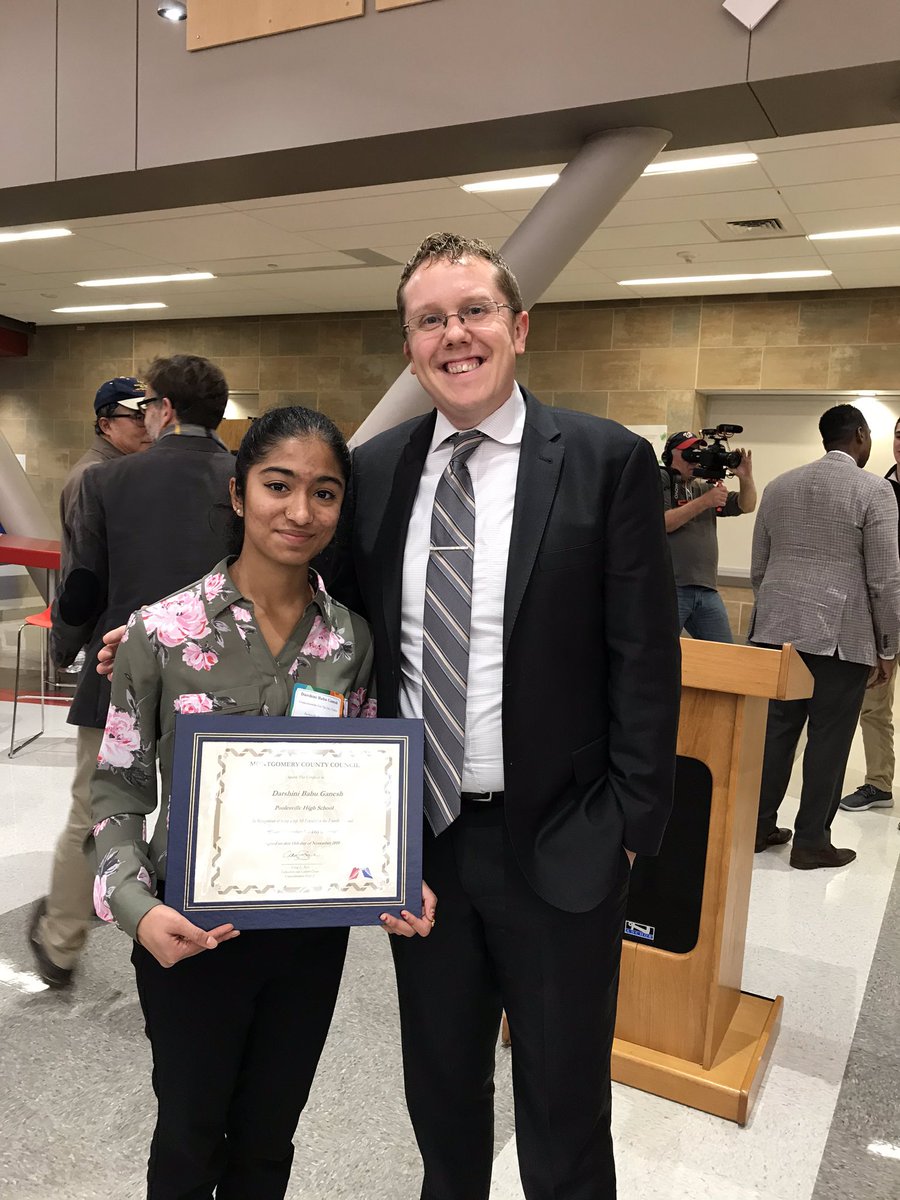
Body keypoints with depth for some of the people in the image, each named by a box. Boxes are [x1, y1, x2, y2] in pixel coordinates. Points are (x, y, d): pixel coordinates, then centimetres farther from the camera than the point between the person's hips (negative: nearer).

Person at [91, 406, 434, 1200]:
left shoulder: (352, 640, -5)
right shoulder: (163, 630, -13)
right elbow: (118, 789, -6)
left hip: (313, 931, 3)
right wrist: (137, 907, -20)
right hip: (190, 933, -2)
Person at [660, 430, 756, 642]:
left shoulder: (704, 488, 19)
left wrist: (746, 478, -3)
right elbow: (661, 523, -15)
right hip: (668, 588, -6)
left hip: (707, 590, 7)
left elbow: (746, 505, 16)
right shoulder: (659, 482, 0)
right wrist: (704, 502, -17)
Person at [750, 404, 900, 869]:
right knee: (828, 740, 4)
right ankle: (811, 842, 12)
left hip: (778, 630, 5)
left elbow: (758, 567, 12)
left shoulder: (779, 485, 9)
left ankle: (758, 826, 20)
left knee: (775, 730, 12)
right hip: (841, 635, -5)